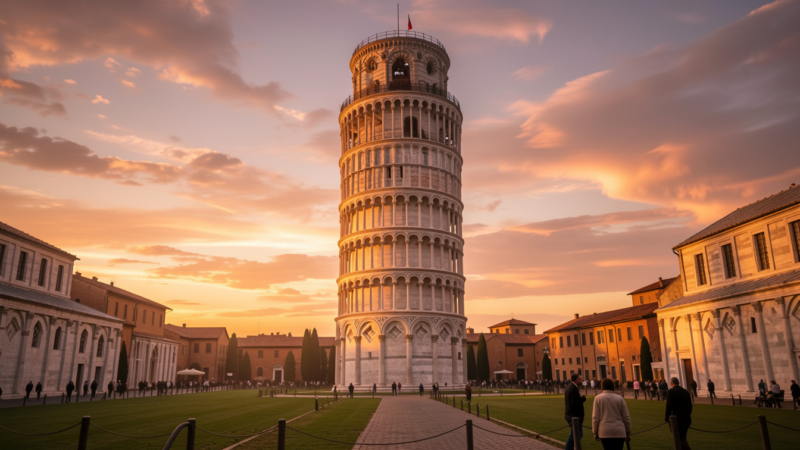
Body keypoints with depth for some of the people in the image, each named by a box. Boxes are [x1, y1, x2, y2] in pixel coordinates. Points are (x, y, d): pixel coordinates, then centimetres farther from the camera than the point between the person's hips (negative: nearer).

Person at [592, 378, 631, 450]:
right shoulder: (620, 398, 3)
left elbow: (595, 417, -2)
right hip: (619, 433, 1)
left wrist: (595, 432, 6)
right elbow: (626, 417, 4)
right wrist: (628, 433, 14)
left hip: (605, 432, -1)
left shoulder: (598, 398, 0)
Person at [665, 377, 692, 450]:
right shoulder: (686, 391, 11)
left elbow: (669, 406, -15)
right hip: (687, 418, 6)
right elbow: (690, 406, 14)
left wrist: (666, 418, -6)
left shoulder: (670, 391, -8)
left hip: (677, 419, -6)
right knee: (683, 438, 18)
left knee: (680, 439, -2)